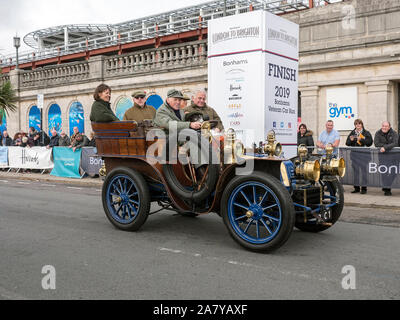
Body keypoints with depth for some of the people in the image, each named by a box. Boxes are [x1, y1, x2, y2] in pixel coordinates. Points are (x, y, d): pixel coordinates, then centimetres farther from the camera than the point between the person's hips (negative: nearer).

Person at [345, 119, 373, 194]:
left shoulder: (366, 133, 2)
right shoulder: (352, 133, 14)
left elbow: (370, 142, -10)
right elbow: (347, 143, 10)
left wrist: (361, 139, -19)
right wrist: (351, 140, -10)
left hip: (364, 154, -4)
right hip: (354, 154, 4)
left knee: (364, 171, -3)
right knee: (355, 171, 8)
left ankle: (364, 188, 3)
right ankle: (356, 187, 16)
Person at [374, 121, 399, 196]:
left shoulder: (394, 133, -3)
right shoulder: (378, 133, 0)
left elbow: (395, 143, -17)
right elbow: (376, 144, -9)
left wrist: (385, 147, -29)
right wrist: (389, 145, -14)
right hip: (382, 154, -1)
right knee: (385, 171, -10)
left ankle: (386, 186, 13)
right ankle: (387, 189, -7)